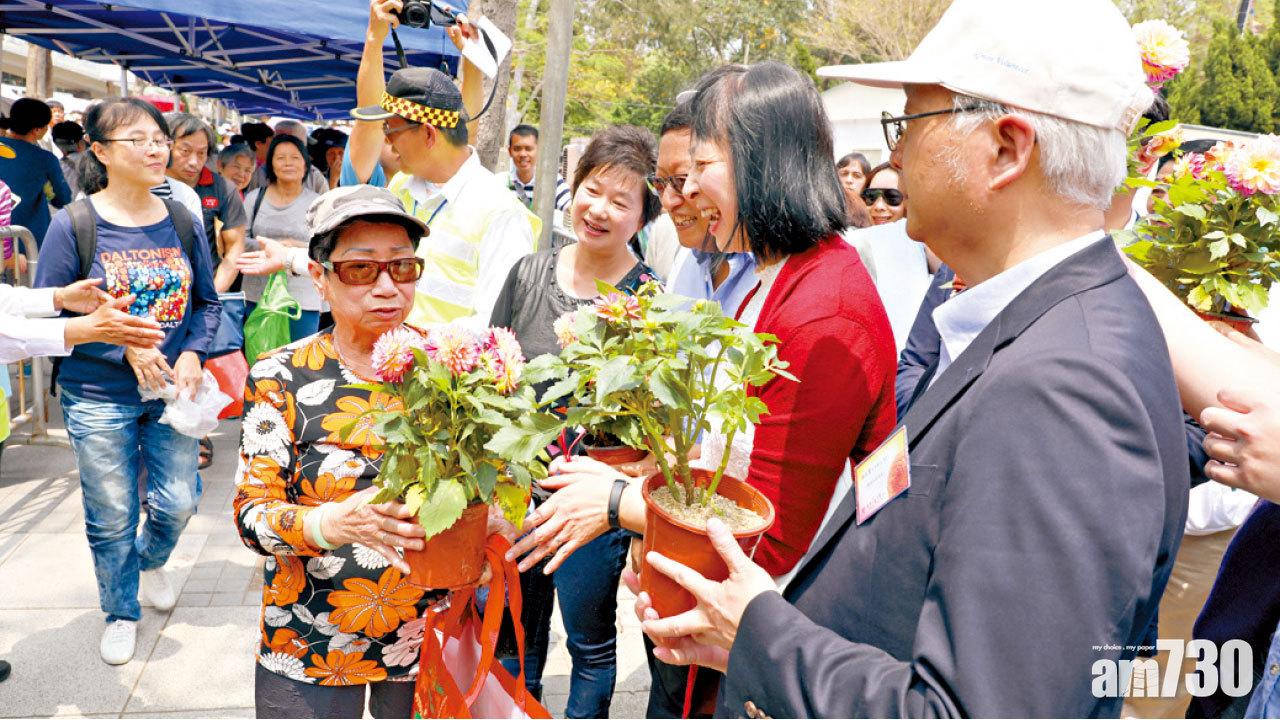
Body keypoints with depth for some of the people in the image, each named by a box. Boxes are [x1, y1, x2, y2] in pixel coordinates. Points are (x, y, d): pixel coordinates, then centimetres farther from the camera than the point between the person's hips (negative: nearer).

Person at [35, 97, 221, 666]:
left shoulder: (180, 222, 0)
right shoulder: (73, 225, -10)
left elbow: (207, 301, 8)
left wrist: (192, 353, -10)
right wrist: (124, 349, -19)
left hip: (170, 391, 3)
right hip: (98, 399, -3)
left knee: (178, 502, 11)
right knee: (112, 517, 9)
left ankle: (151, 560, 46)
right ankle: (121, 612, 34)